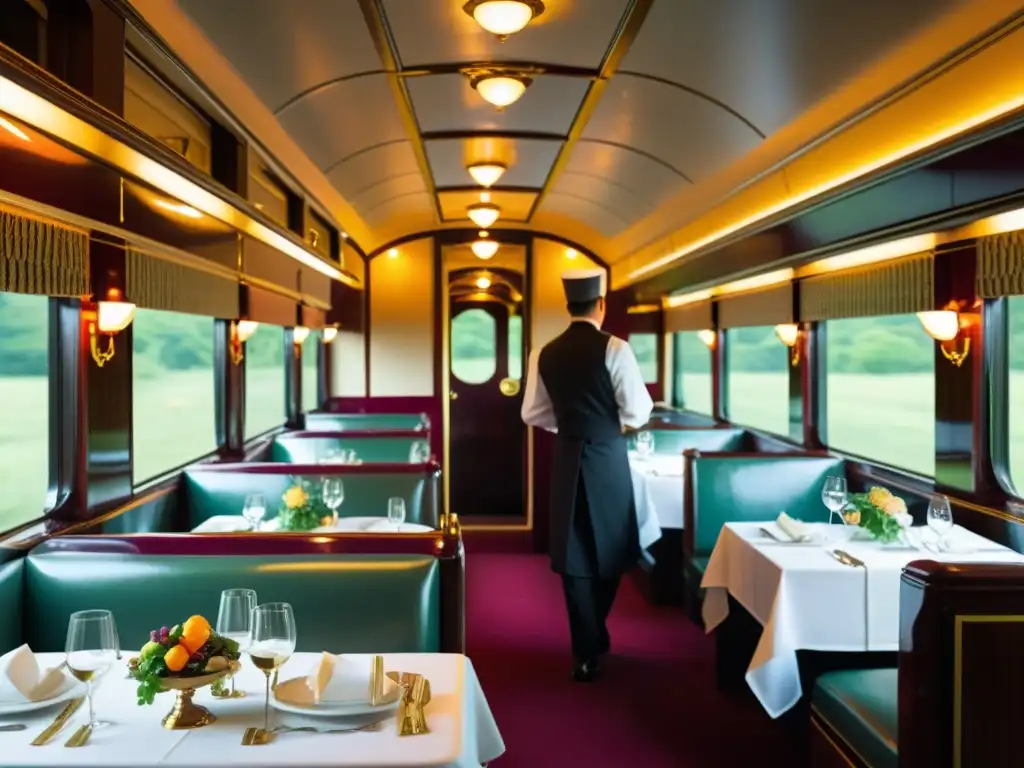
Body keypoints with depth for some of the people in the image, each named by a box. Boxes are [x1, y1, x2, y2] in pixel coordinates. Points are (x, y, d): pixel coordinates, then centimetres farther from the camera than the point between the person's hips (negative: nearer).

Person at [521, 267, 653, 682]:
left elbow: (533, 414, 7)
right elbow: (638, 412, -11)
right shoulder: (614, 348, -11)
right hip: (608, 456, -3)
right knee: (610, 548, 16)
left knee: (574, 554, 9)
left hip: (567, 458, 3)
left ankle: (586, 652, 13)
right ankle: (594, 639, 28)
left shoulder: (546, 354, 1)